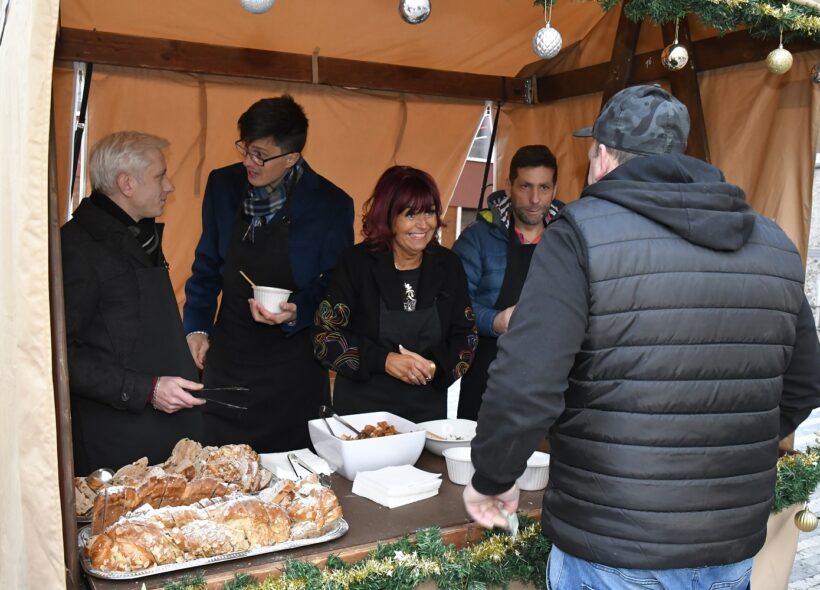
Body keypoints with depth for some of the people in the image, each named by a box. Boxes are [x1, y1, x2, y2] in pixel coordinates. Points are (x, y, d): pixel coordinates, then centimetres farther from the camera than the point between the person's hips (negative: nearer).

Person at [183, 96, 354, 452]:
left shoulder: (331, 204, -11)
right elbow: (208, 264, 11)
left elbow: (337, 285, -2)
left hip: (294, 366, -3)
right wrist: (196, 326, 6)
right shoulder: (223, 184, -1)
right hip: (227, 357, 3)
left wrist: (296, 312, -20)